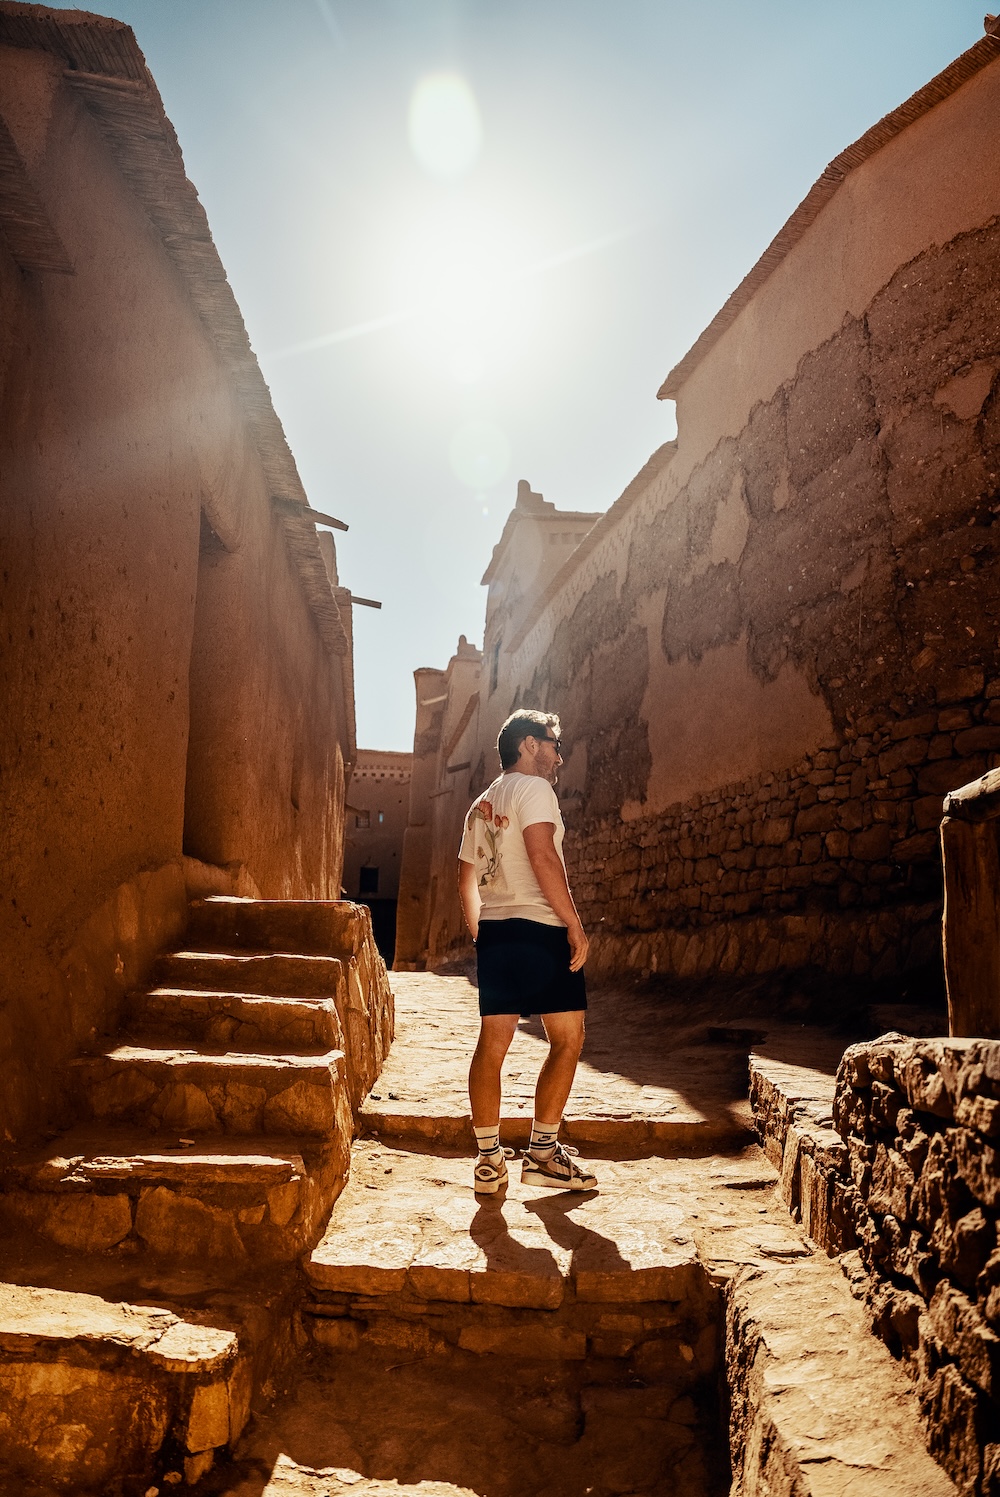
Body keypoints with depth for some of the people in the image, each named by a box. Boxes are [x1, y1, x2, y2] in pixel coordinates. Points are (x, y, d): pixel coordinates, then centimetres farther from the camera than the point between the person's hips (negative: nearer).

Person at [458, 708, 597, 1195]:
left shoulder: (481, 804, 21)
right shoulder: (532, 788, -5)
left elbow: (467, 881, 22)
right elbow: (542, 855, -18)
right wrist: (575, 925, -16)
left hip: (492, 931, 8)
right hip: (538, 928, -8)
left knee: (492, 1044, 6)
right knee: (567, 1039, 2)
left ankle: (489, 1161, 10)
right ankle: (542, 1153, 4)